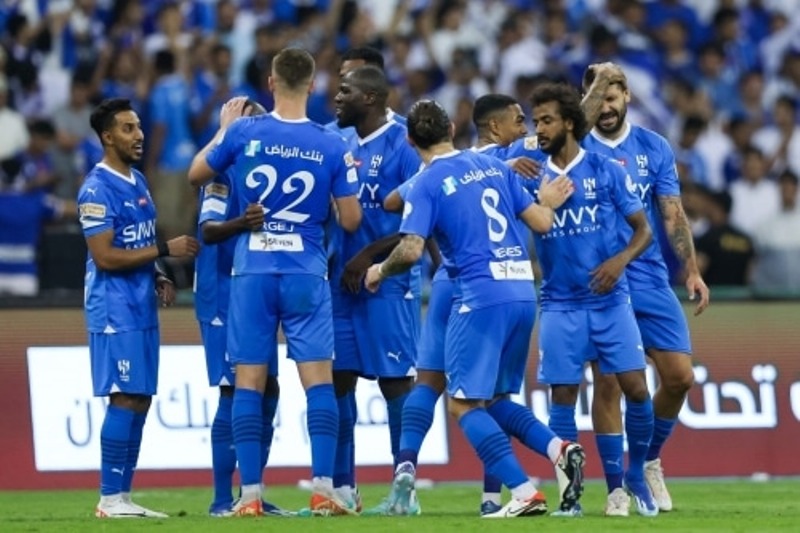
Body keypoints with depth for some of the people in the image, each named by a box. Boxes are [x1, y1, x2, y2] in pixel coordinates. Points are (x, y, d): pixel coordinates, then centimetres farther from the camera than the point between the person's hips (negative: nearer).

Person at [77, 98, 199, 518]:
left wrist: (157, 278, 7)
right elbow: (105, 256, -19)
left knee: (140, 401, 8)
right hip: (115, 310, -9)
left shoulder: (138, 183, 15)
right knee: (125, 399, -10)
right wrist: (165, 250, -18)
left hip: (142, 307, 9)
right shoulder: (97, 189, -13)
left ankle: (123, 495, 12)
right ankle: (109, 499, -7)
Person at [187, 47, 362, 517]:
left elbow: (196, 175, 12)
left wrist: (225, 129, 24)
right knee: (319, 380, 0)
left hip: (252, 273, 1)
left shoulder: (243, 133, -4)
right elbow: (351, 220, 0)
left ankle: (250, 494, 2)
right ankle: (323, 490, -7)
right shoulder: (332, 146, -5)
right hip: (307, 274, -1)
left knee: (249, 382, 4)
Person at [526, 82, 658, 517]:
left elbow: (643, 229, 2)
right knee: (562, 396, -2)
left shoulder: (606, 171, 0)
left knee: (635, 387, -8)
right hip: (561, 306, 1)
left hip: (610, 301, -1)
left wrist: (620, 260, -16)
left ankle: (637, 472, 14)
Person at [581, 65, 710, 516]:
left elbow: (673, 215, 5)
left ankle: (650, 461, 20)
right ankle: (617, 488, 3)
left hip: (651, 280, 2)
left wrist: (692, 270, -4)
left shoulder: (655, 148, 6)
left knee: (680, 376, -3)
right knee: (607, 382, -5)